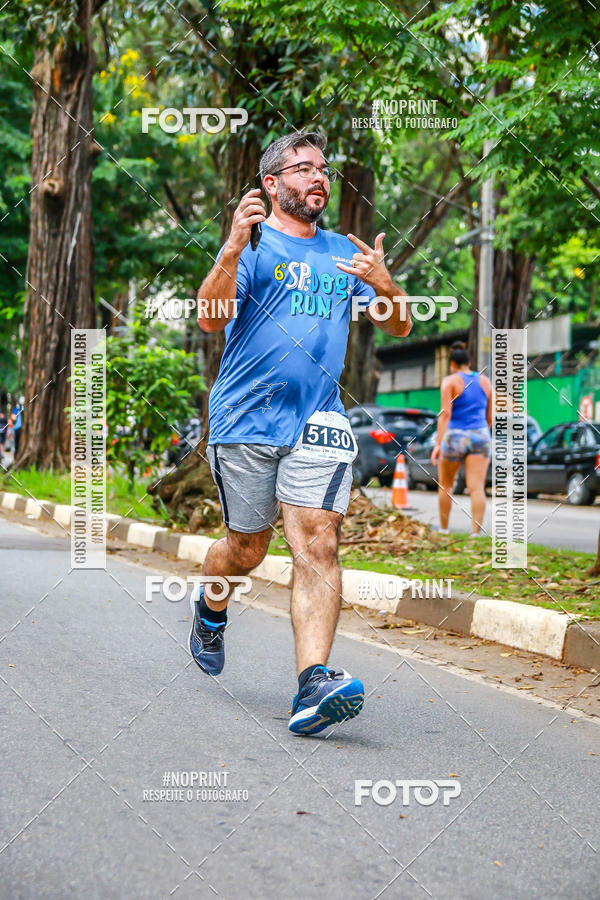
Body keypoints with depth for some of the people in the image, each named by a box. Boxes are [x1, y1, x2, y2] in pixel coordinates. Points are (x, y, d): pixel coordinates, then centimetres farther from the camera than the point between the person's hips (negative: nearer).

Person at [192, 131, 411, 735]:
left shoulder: (343, 252, 16)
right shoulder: (251, 244, 2)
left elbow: (399, 328, 16)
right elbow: (210, 318, -13)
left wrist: (384, 287, -6)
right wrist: (232, 248, -26)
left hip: (318, 420, 3)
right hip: (244, 418, -2)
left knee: (317, 543, -14)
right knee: (247, 548, 8)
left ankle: (313, 685, -22)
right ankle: (209, 610, 42)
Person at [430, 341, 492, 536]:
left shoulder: (450, 381, -3)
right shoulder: (485, 381, 10)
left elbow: (445, 414, -13)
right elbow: (490, 416, 14)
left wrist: (438, 444, -16)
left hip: (455, 437, -3)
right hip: (480, 438, 3)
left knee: (445, 485, 15)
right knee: (477, 488, -6)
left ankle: (444, 529, 23)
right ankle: (476, 532, -17)